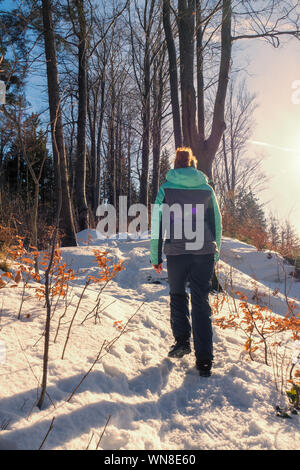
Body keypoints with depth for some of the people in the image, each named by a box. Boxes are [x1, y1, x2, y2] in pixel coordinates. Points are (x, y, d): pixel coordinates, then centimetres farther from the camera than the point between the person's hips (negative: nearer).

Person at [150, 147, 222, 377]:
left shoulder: (166, 188, 1)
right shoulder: (207, 189, 6)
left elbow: (158, 224, -1)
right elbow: (217, 224, 10)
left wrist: (156, 256, 5)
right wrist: (215, 254, 19)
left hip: (176, 253, -1)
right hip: (204, 253, 1)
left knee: (178, 295, 22)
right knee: (201, 302, 5)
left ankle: (182, 341, 15)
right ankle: (204, 360, 5)